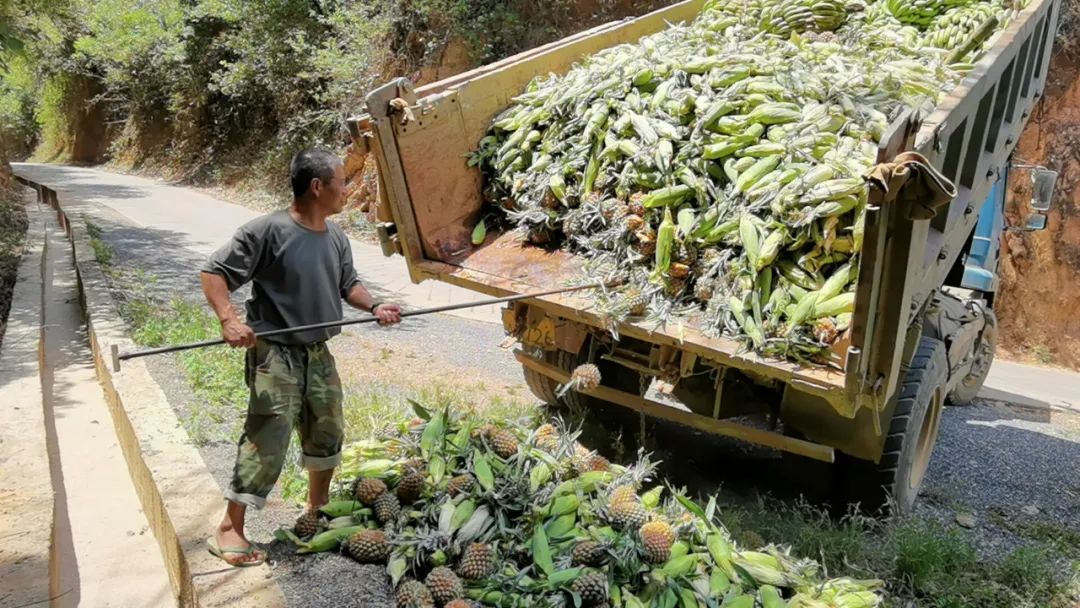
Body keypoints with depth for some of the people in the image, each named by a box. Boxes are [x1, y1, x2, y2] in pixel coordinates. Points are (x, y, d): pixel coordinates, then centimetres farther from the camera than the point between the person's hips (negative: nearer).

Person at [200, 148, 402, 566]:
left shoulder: (336, 237, 4)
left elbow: (348, 284, 16)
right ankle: (229, 529, 10)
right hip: (276, 356, -8)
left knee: (327, 434, 20)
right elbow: (214, 273, -15)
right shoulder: (267, 231, -17)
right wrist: (229, 318, -30)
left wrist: (373, 306, -3)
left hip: (319, 355, 8)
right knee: (266, 444, -6)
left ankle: (318, 509, 41)